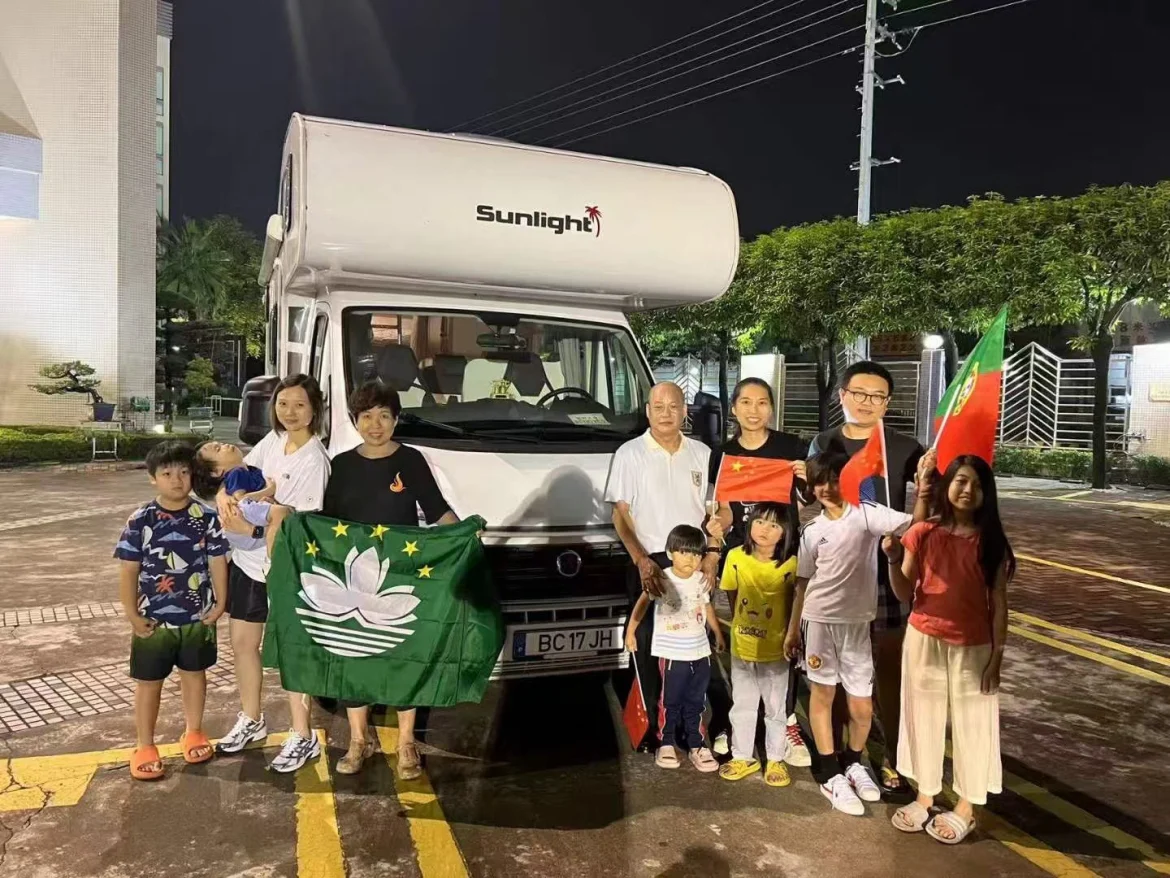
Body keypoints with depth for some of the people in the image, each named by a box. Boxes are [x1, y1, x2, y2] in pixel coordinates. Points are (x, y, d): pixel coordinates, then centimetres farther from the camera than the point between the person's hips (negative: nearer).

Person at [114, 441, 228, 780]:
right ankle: (145, 747, 26)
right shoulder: (140, 521, -10)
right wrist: (132, 614, -8)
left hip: (198, 617, 2)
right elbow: (129, 570, -7)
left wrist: (220, 604, -2)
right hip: (154, 620, -1)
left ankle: (193, 732, 37)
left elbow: (218, 562, 0)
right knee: (148, 682, 11)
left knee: (195, 674, 18)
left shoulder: (206, 518, -6)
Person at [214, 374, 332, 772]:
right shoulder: (273, 440, 2)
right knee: (242, 642, 18)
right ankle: (251, 720, 38)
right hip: (248, 559, 8)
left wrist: (250, 528, -30)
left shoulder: (314, 460, -20)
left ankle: (303, 738, 17)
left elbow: (301, 524, -22)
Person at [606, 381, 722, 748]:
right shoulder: (630, 454, -1)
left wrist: (712, 553, -2)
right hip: (649, 563, -2)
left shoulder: (702, 454, 8)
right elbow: (621, 514, -5)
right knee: (649, 646, 4)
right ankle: (655, 721, 15)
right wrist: (642, 561, -16)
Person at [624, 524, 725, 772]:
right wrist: (630, 631, 4)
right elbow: (643, 603, 2)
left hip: (700, 652, 4)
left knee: (696, 702, 12)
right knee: (671, 701, 5)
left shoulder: (702, 580, 1)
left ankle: (696, 745, 21)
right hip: (672, 653, -4)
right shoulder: (662, 580, -11)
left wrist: (718, 633, 24)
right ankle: (667, 744, 19)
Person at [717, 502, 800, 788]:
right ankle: (743, 757, 33)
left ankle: (776, 760, 32)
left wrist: (790, 637, -6)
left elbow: (793, 603, -6)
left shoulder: (790, 564, -18)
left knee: (776, 708, 15)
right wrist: (740, 626, 6)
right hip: (742, 647, 2)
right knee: (742, 707, 16)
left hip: (775, 649, -2)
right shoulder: (735, 557, -11)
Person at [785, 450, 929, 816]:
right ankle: (830, 773, 23)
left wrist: (923, 490, -38)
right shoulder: (812, 531, 1)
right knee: (822, 693, 9)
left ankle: (852, 762, 33)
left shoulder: (866, 515, -7)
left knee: (862, 707, 5)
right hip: (819, 620, 2)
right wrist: (792, 628, 11)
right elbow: (803, 582, 8)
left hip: (856, 621, -1)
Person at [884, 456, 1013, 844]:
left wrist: (997, 655, -4)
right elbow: (905, 594, -3)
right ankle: (925, 795, 29)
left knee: (971, 722, 9)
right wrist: (894, 561, -21)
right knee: (924, 717, 12)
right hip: (924, 640, 1)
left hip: (973, 646, -1)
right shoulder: (923, 533, -5)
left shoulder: (991, 542, -6)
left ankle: (966, 806, 26)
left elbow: (998, 603, -2)